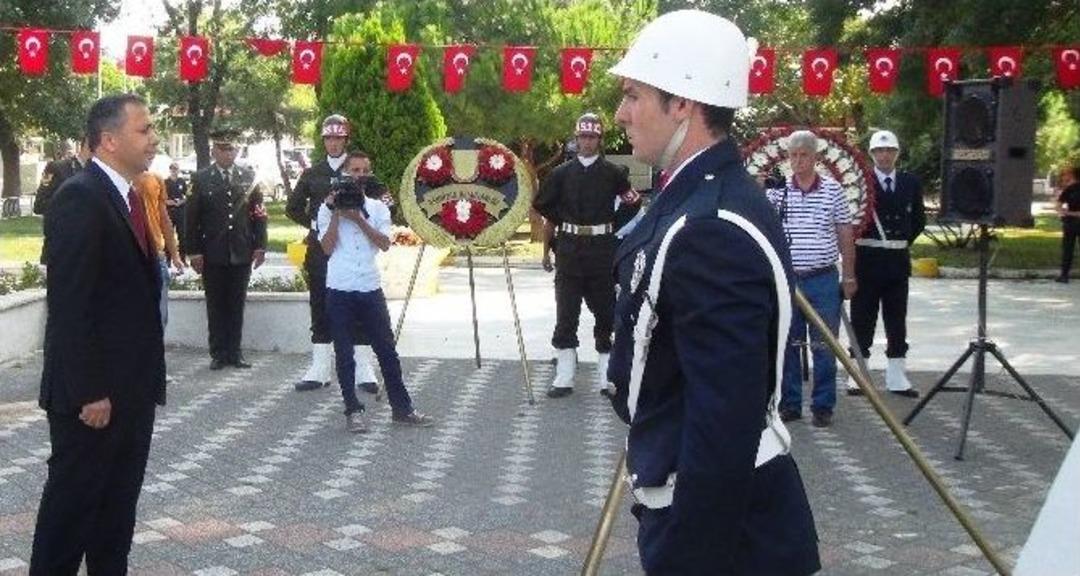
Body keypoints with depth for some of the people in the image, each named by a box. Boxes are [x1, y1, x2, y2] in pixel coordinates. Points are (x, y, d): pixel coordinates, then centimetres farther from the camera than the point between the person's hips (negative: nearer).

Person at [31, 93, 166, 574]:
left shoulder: (125, 197, 12)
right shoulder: (79, 198, -16)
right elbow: (68, 305, -21)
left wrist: (147, 380, 12)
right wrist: (88, 392, -22)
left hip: (132, 387, 9)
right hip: (94, 392, -9)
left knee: (118, 505, 15)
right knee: (73, 501, 3)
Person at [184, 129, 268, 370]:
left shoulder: (249, 176, 5)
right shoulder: (201, 178, 0)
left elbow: (259, 212, 6)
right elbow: (192, 217, -1)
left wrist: (260, 245, 0)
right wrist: (193, 251, -5)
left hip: (241, 252, 1)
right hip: (212, 253, -1)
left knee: (237, 305, 7)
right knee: (215, 305, 6)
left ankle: (235, 351, 15)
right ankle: (218, 353, 13)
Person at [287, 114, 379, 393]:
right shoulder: (312, 174, 11)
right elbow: (293, 207, 15)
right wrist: (313, 223, 3)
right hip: (320, 249, 3)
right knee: (320, 307, 5)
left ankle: (364, 370, 3)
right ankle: (320, 368, 11)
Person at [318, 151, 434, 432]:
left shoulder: (378, 208, 9)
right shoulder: (328, 208, 4)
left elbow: (385, 244, -5)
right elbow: (327, 248, -5)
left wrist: (358, 218, -11)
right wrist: (337, 214, -10)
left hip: (370, 288, 2)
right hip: (340, 290, -1)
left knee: (387, 350, 4)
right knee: (344, 353, 2)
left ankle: (402, 408, 10)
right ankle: (353, 411, 9)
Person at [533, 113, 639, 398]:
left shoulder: (613, 172, 4)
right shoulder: (561, 173, 7)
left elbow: (634, 203, 8)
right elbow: (549, 216, 9)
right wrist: (546, 251, 8)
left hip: (602, 249, -1)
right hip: (569, 248, 1)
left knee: (605, 312, 5)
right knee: (566, 314, 3)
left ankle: (606, 377, 12)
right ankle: (564, 377, 9)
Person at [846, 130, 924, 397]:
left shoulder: (910, 182, 8)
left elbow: (919, 219, 14)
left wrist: (904, 239, 6)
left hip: (897, 258, 4)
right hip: (867, 257, -3)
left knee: (897, 319, 8)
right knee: (862, 318, 4)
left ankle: (897, 377, 15)